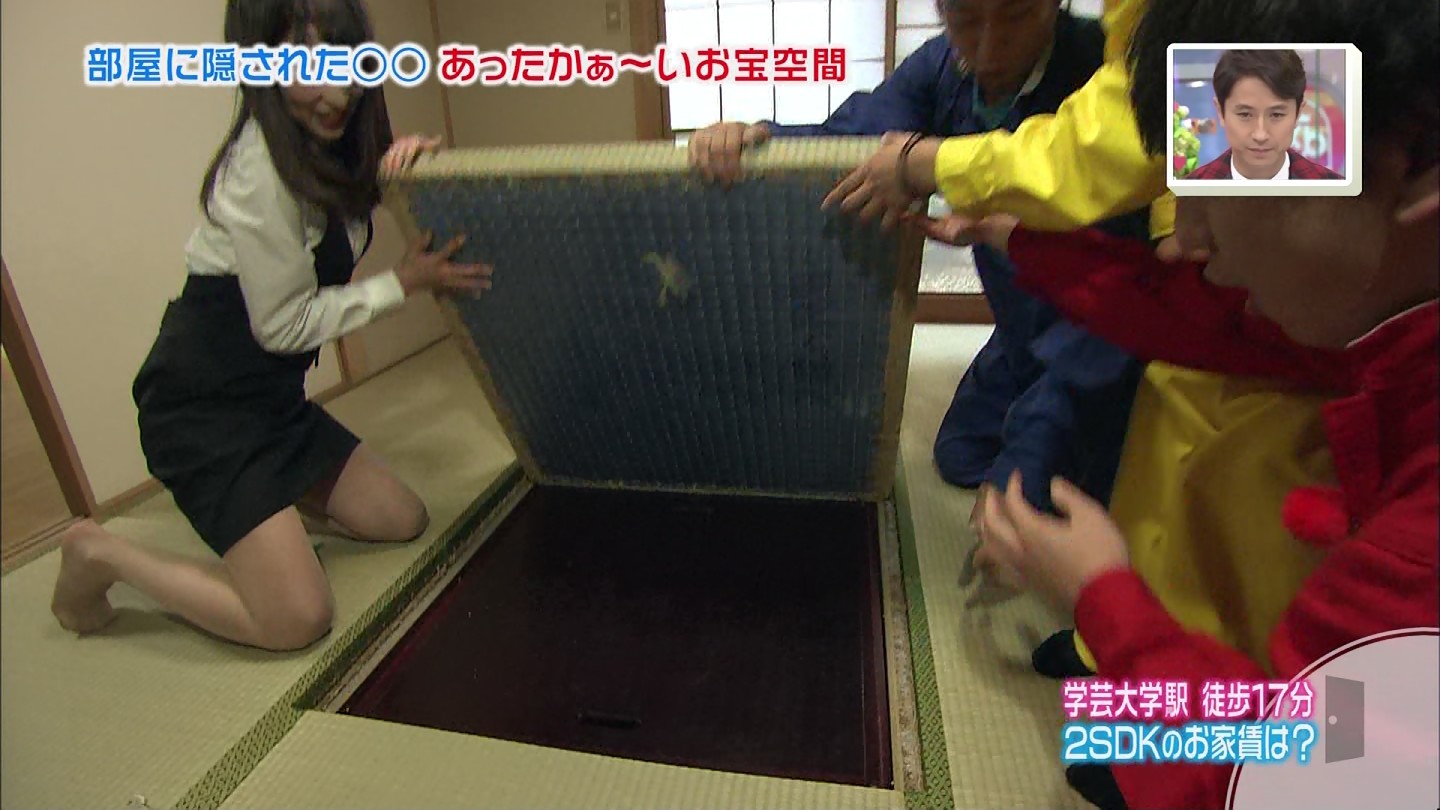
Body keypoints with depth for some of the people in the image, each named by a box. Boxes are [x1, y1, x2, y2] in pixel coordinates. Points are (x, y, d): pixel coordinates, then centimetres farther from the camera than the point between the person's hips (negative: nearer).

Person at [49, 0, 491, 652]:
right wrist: (405, 282, -14)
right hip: (204, 408, -8)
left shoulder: (327, 143, 2)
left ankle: (263, 497, 28)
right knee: (298, 620, -13)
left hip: (273, 398, 8)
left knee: (403, 520, 9)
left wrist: (405, 163, -3)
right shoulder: (259, 170, -22)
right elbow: (285, 324, -17)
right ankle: (101, 555, 7)